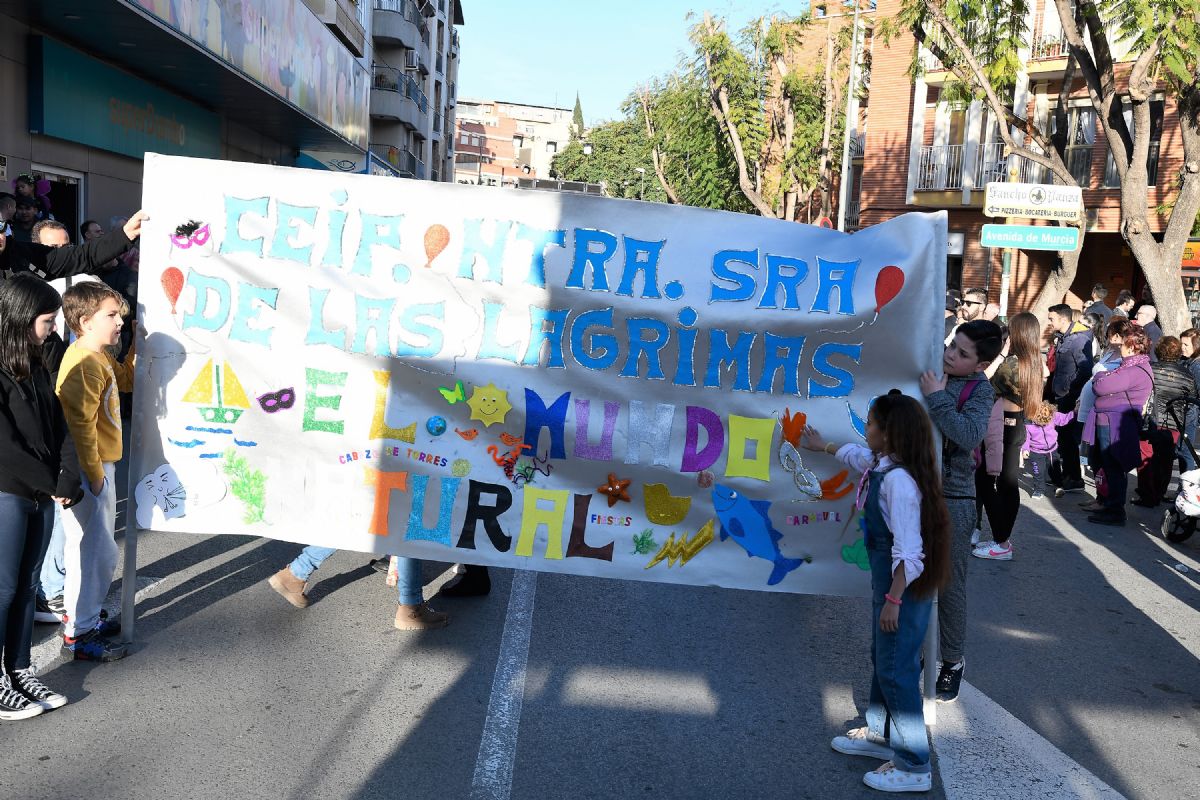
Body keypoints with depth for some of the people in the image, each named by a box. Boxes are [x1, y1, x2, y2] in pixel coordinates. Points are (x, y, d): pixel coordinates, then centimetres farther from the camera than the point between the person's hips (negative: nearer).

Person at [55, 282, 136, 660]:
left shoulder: (101, 357, 9)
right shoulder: (84, 363, -21)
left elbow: (125, 381, 28)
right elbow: (81, 424, -24)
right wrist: (94, 473, -21)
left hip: (101, 464, 10)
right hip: (89, 470, -10)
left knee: (96, 548, 20)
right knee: (94, 550, -2)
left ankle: (83, 617, 34)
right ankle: (78, 636, 8)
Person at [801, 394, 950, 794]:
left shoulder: (898, 480, -28)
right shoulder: (880, 463, 2)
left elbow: (909, 552, -28)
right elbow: (856, 454, 29)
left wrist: (894, 600, -24)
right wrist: (823, 446, 41)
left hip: (906, 587, -10)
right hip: (887, 580, 10)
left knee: (897, 671, -1)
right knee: (881, 660, 22)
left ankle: (914, 768, 11)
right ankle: (881, 735, 40)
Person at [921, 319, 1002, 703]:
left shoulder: (980, 391, -9)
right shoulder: (928, 368, 2)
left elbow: (970, 436, -27)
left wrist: (937, 398, -26)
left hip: (952, 498, -4)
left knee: (950, 585, 5)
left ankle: (952, 661, 22)